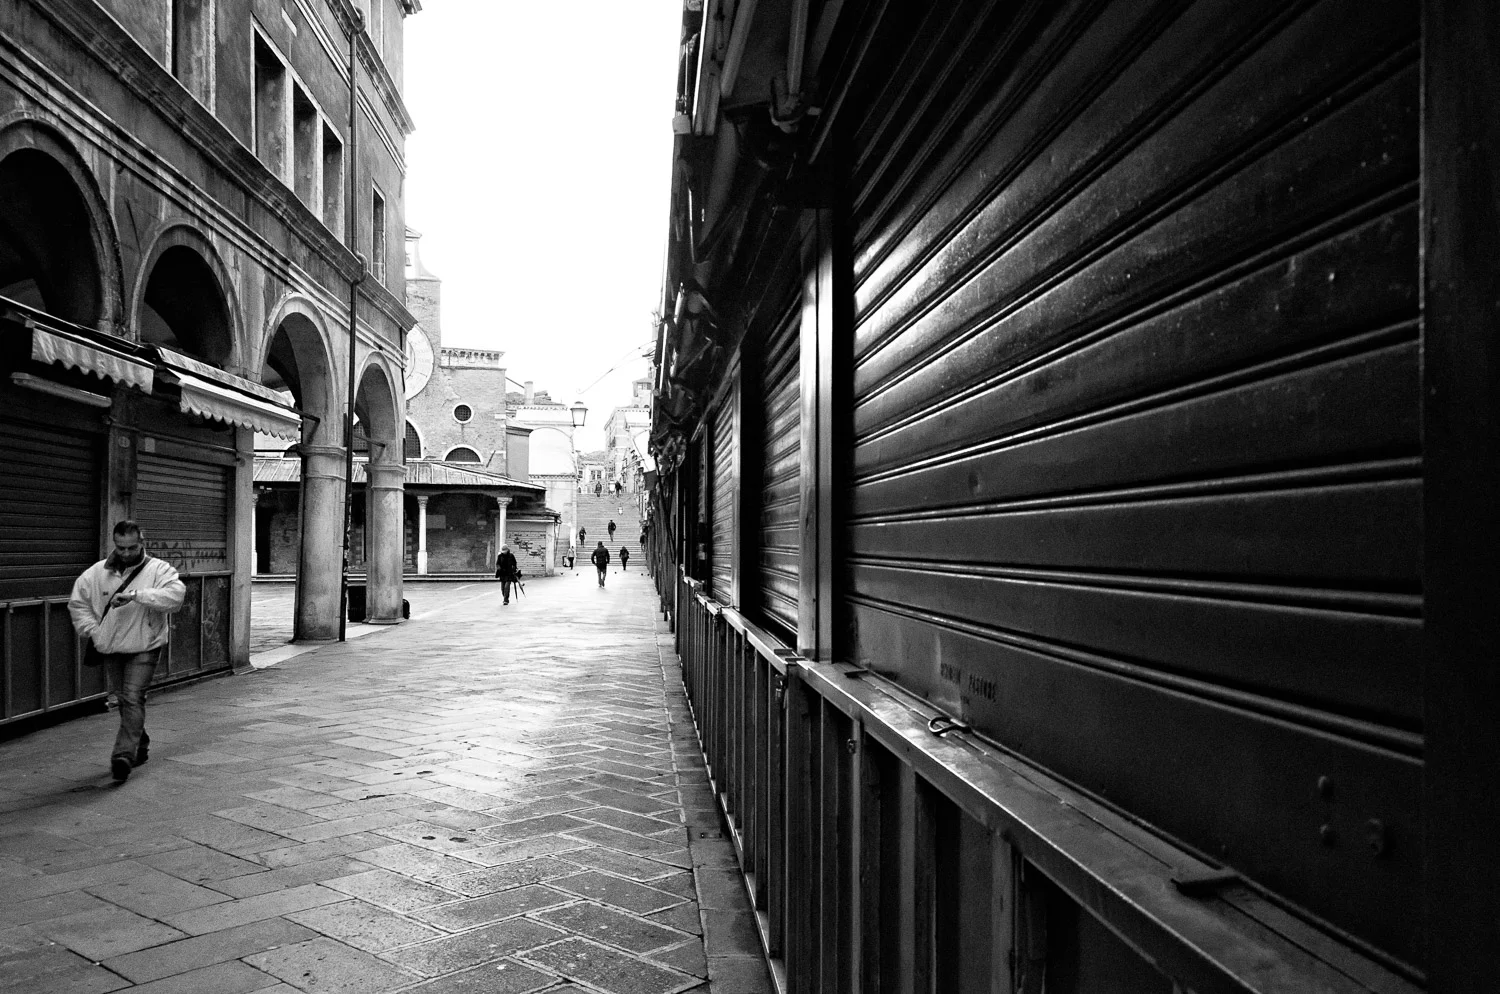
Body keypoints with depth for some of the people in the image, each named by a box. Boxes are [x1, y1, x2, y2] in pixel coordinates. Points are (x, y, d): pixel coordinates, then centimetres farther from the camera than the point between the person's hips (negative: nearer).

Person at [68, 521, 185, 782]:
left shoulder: (158, 569, -9)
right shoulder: (98, 572, 4)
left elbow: (175, 594, -26)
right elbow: (77, 602, 12)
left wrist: (137, 595, -34)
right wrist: (93, 630, -1)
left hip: (143, 648, -5)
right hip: (110, 648, 5)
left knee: (133, 699, -15)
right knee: (123, 700, 16)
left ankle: (124, 755, -17)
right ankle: (140, 745, 34)